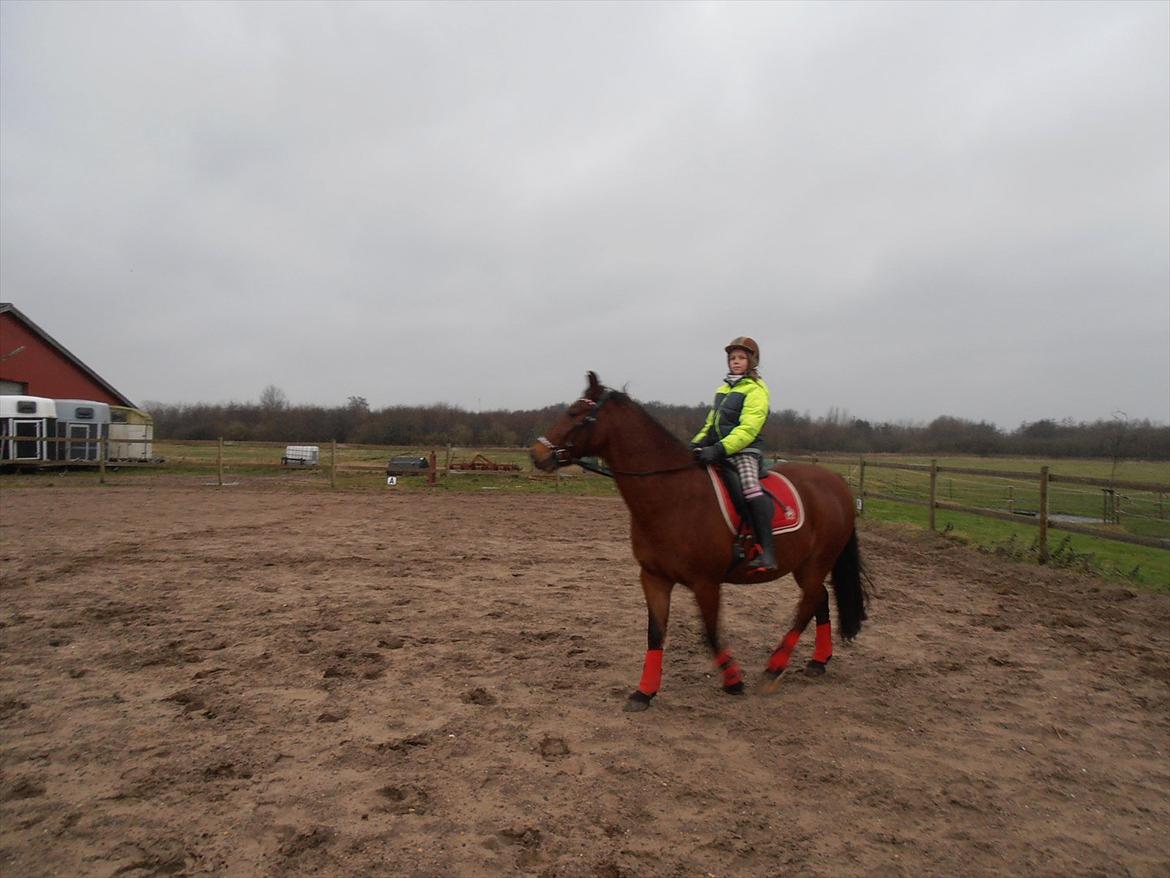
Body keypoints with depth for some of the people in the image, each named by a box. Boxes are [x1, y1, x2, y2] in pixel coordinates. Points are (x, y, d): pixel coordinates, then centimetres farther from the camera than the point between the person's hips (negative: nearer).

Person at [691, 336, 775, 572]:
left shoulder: (756, 390, -4)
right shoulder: (724, 388, 21)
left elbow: (747, 429, -17)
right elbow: (711, 423, 25)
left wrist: (720, 449, -28)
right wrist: (697, 443, 7)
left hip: (744, 449, -9)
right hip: (718, 449, 9)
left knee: (749, 484, -31)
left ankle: (767, 552, -36)